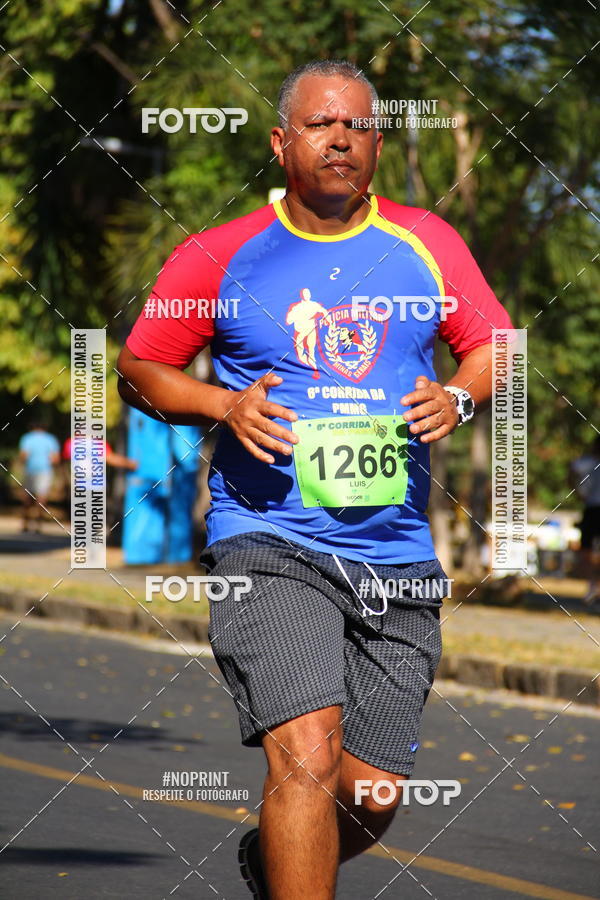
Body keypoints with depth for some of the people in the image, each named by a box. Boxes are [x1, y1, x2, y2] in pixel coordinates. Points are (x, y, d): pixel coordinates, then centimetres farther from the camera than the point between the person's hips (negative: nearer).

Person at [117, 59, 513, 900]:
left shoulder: (427, 244, 7)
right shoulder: (219, 256, 1)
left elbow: (494, 343, 18)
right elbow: (140, 370, 9)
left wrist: (457, 397, -4)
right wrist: (226, 405, -10)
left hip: (397, 559, 4)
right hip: (269, 546, -3)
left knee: (374, 794, 6)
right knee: (307, 752, -23)